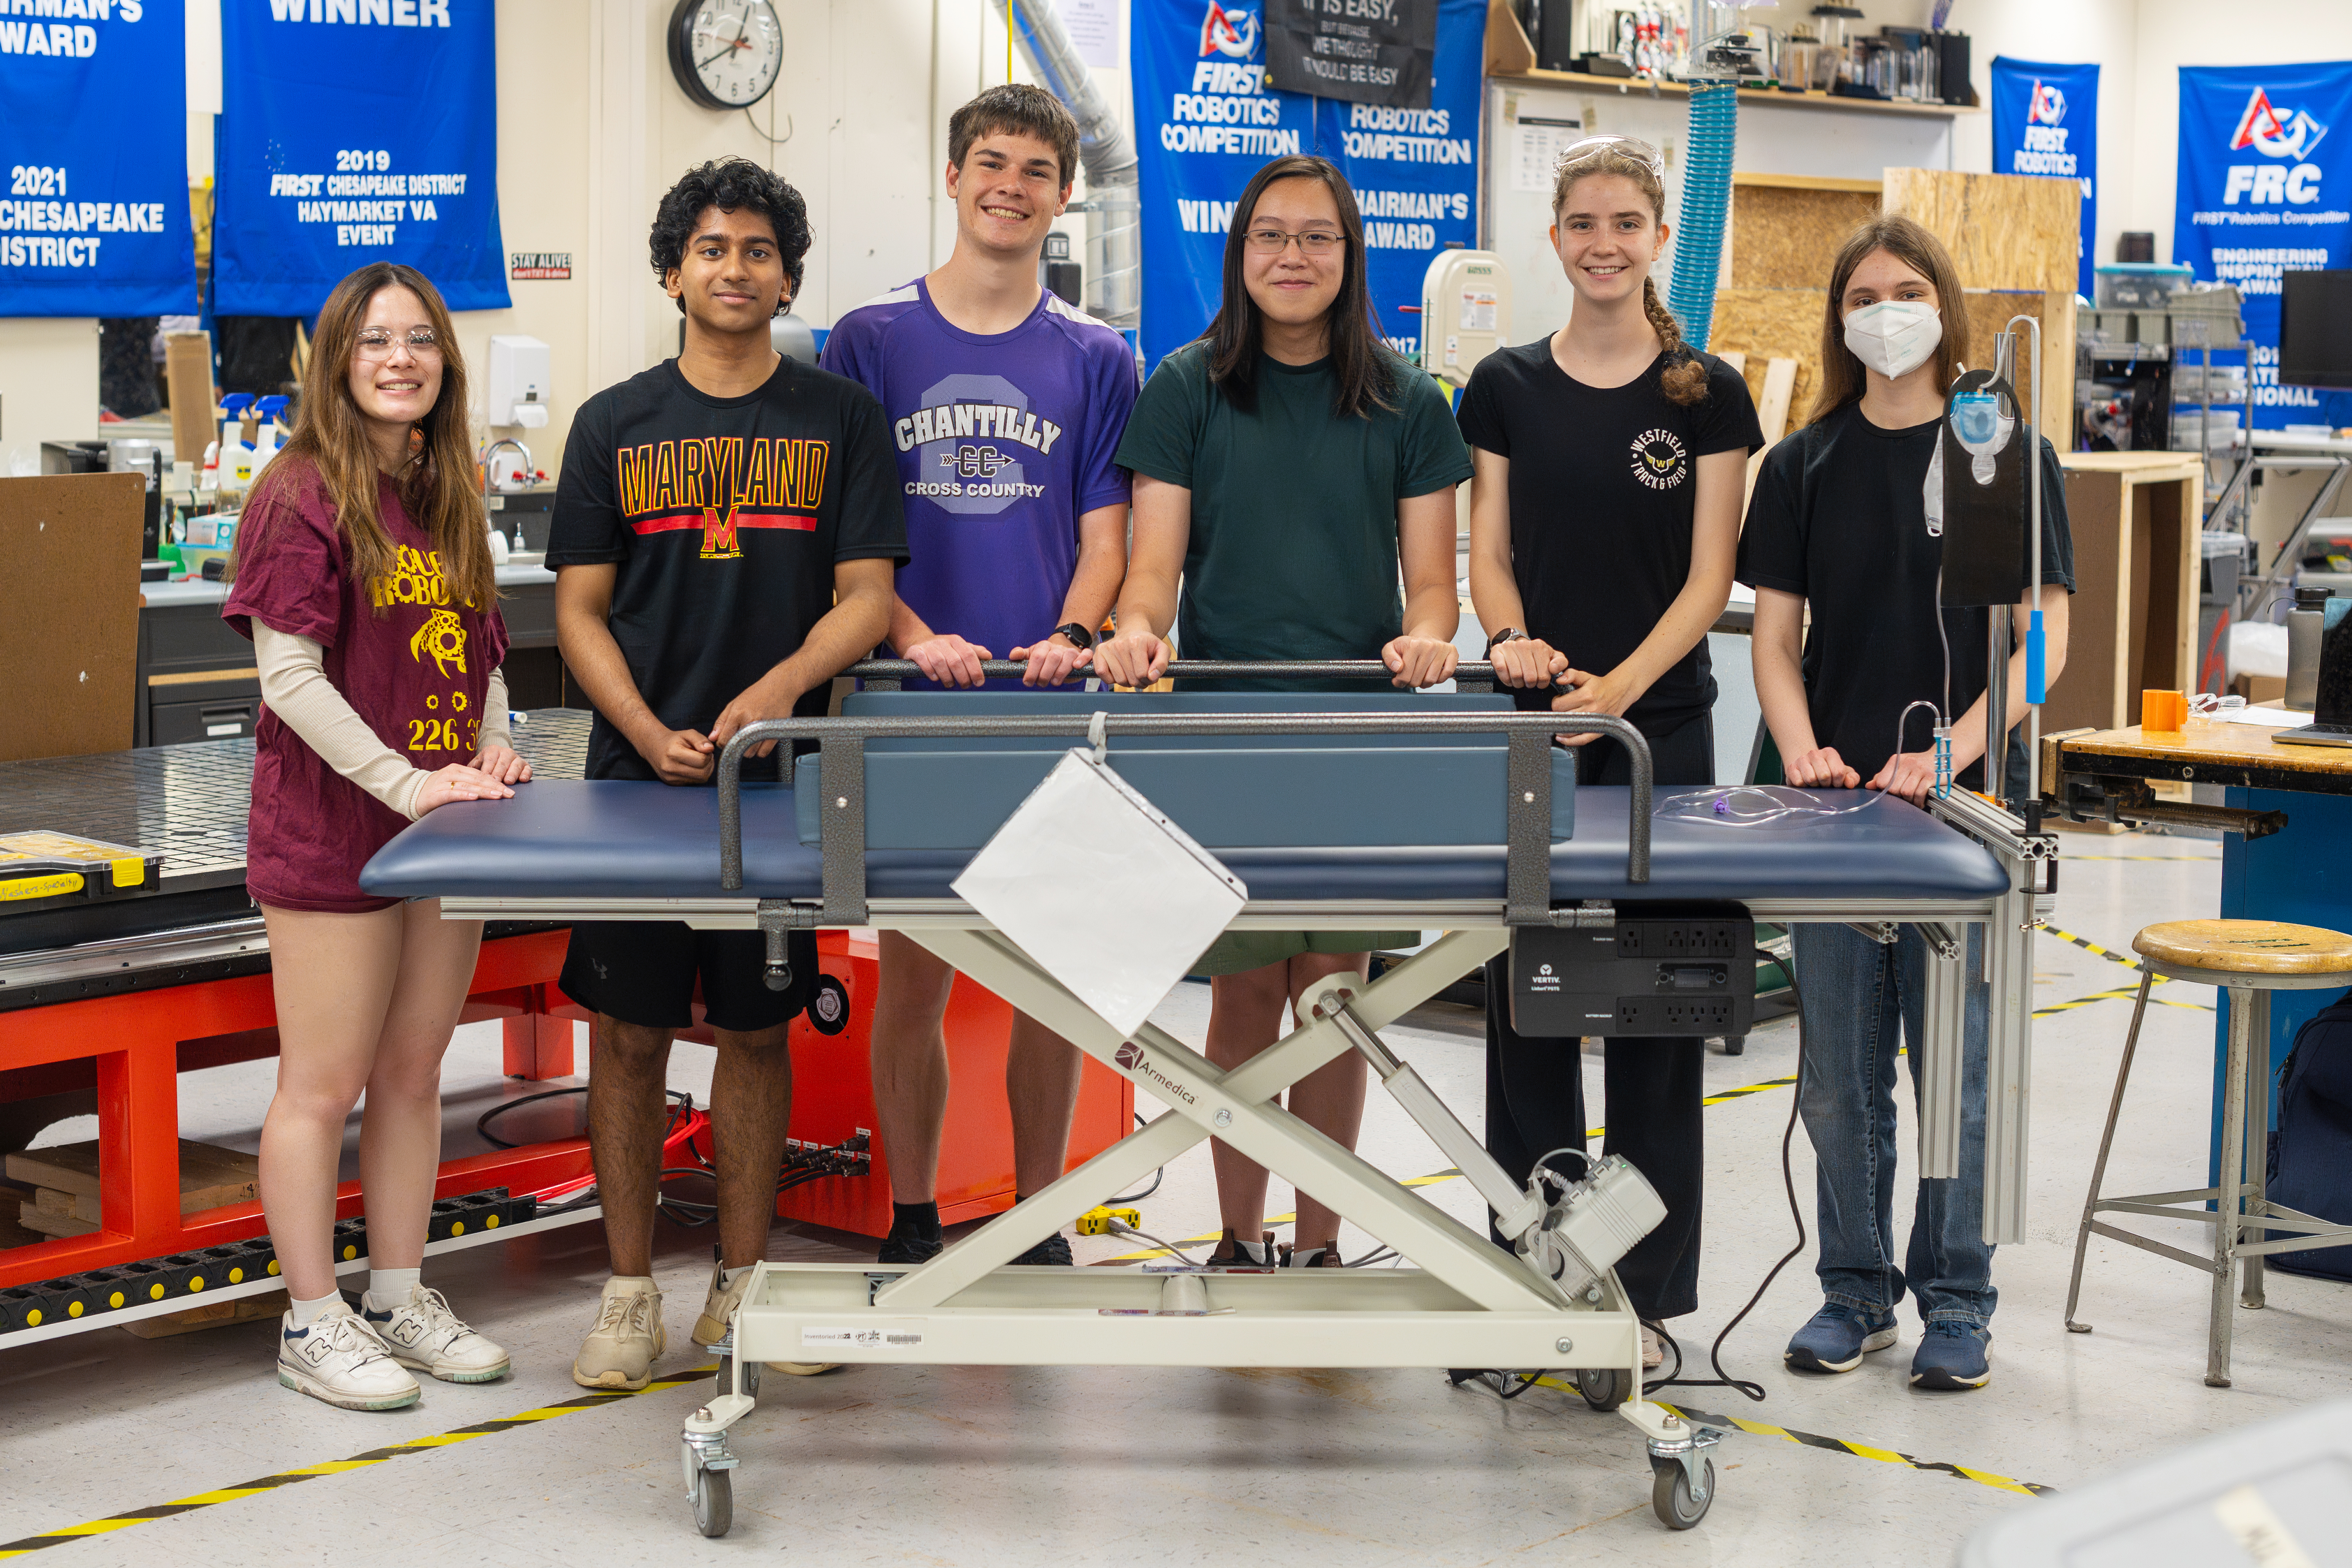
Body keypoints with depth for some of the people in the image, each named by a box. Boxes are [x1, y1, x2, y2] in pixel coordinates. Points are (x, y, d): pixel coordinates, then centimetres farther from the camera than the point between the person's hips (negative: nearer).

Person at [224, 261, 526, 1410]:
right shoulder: (303, 497, -11)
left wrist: (492, 751, 0)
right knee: (324, 1087, 1)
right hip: (330, 834, -7)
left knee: (413, 1074, 13)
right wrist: (408, 785, -20)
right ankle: (312, 1325, 11)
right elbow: (292, 678, -16)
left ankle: (400, 1298, 24)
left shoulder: (448, 499, 12)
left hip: (441, 832, 7)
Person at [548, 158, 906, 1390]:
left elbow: (866, 597, 0)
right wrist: (651, 735, -11)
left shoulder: (841, 419, 4)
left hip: (779, 771, 0)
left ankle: (740, 1284, 19)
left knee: (757, 1030, 7)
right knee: (629, 1032, 3)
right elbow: (580, 609, 4)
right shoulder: (615, 424, 5)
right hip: (637, 772, 0)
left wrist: (780, 686, -19)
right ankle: (630, 1291, 14)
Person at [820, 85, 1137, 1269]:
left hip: (1054, 707, 1)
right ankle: (912, 1223, 16)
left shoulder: (1096, 359, 8)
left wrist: (1070, 636, -13)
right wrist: (915, 638, -15)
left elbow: (1103, 537, 6)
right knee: (913, 975, 3)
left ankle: (1038, 1225, 17)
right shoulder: (871, 341, 4)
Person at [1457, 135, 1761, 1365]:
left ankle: (1648, 1291, 12)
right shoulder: (1507, 386, 7)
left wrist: (1620, 685, -17)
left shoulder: (1709, 395, 1)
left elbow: (1708, 577, -3)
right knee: (1525, 997, 5)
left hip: (1660, 729, -2)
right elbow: (1489, 553, 6)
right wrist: (1513, 642, -15)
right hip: (1528, 728, 2)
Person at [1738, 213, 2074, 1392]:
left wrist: (1952, 752, -18)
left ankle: (1957, 1302, 16)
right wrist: (1803, 752, -11)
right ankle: (1856, 1292, 21)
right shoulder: (1805, 466, 7)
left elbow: (2044, 638, -4)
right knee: (1841, 1074, 8)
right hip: (1835, 803, 3)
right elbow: (1776, 633, 7)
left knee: (1958, 1064, 2)